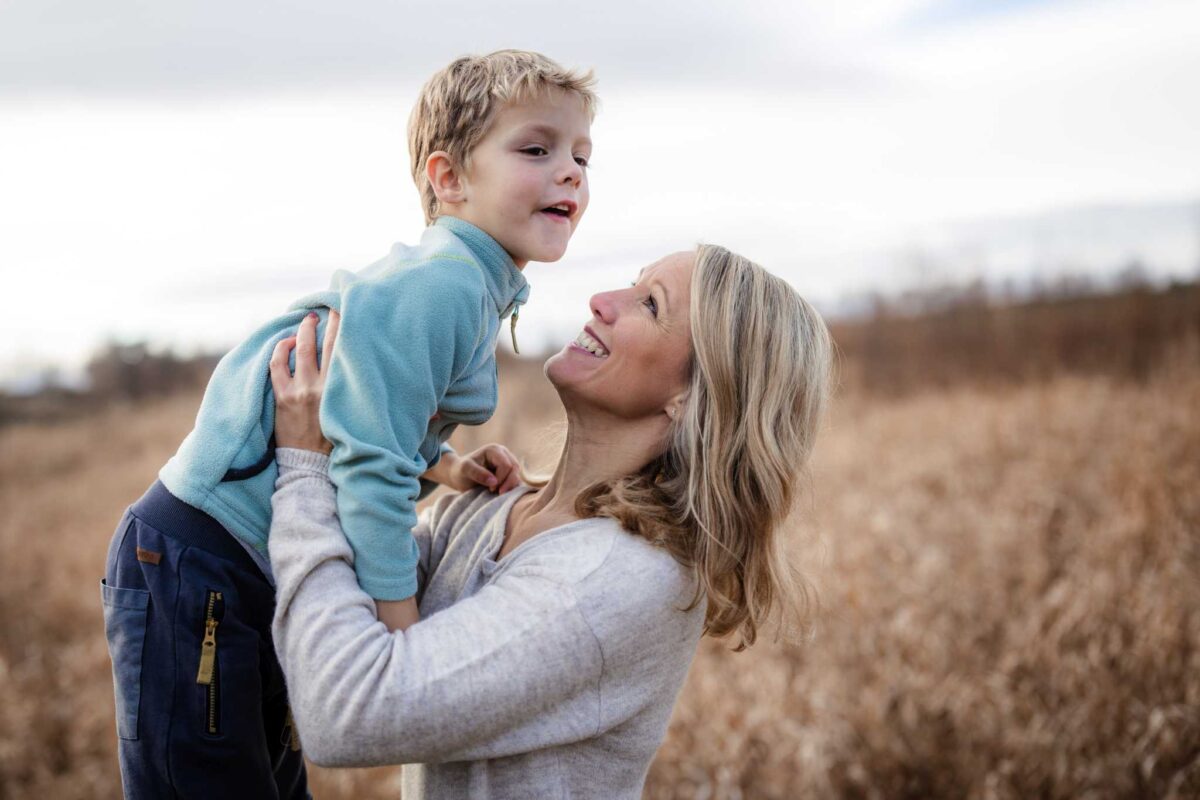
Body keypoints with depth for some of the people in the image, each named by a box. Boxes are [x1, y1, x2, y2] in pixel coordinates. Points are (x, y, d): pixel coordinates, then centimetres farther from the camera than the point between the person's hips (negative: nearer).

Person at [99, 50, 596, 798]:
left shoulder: (470, 289, 9)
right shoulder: (437, 288, -22)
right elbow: (370, 469, -25)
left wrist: (449, 468, 2)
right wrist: (405, 647, -20)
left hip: (263, 579, 10)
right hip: (196, 566, -10)